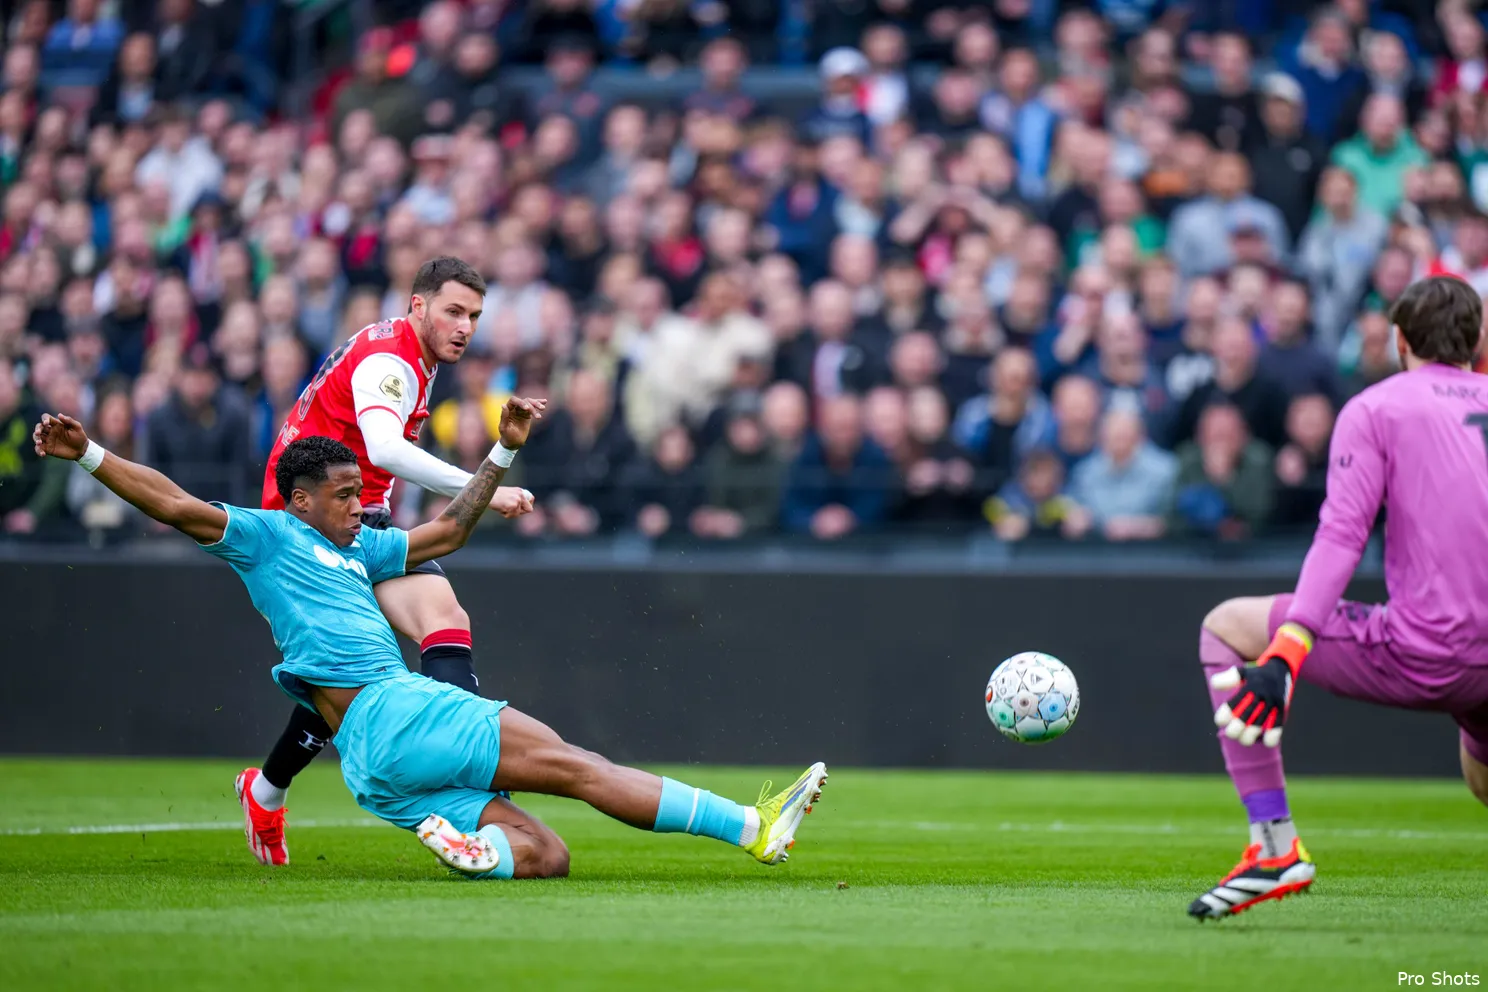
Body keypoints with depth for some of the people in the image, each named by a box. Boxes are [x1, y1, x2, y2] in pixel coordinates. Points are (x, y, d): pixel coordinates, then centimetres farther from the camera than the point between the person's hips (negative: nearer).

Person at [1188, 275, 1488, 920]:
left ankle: (1275, 846, 0)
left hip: (1418, 656, -6)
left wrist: (1285, 655, -17)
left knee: (1226, 629, 10)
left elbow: (1341, 537, -10)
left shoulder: (1376, 408, 2)